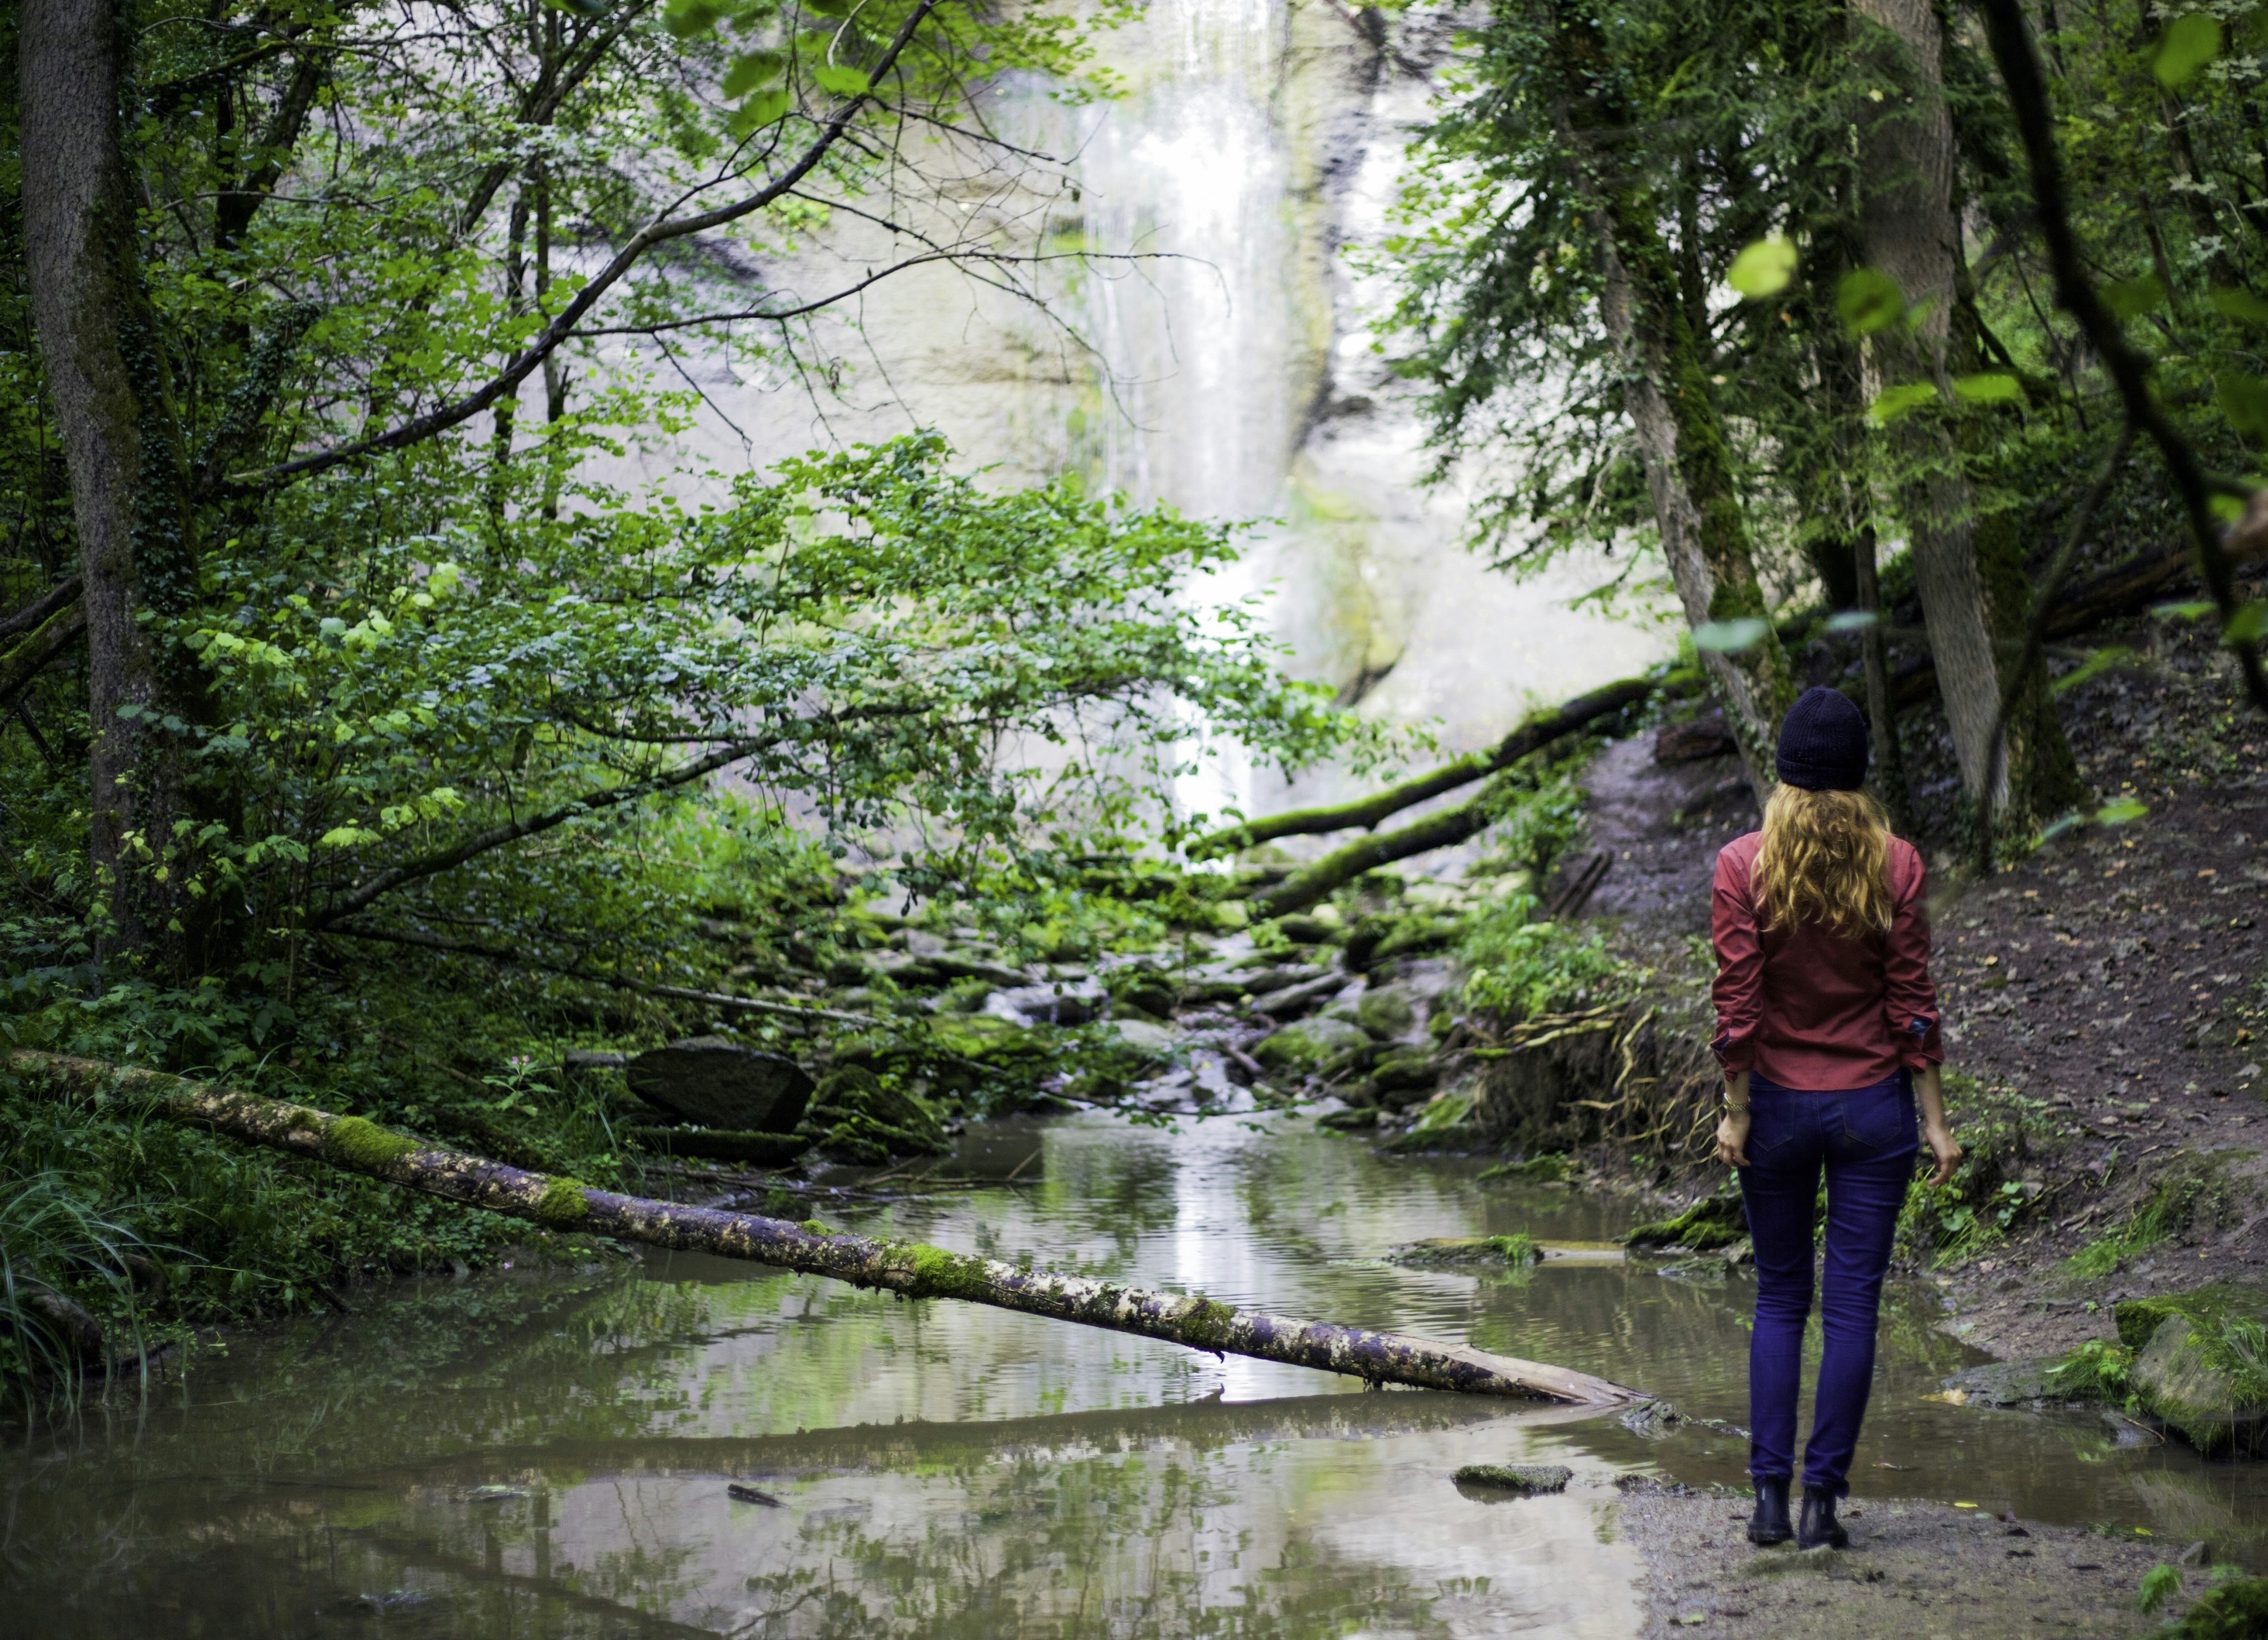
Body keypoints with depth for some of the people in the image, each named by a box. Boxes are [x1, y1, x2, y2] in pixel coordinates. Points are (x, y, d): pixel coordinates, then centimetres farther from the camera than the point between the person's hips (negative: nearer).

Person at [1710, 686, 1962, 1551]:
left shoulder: (1742, 865, -7)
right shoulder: (1895, 865, -5)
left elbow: (1737, 1002, -8)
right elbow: (1913, 1002, -4)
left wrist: (1736, 1111, -1)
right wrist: (1935, 1122, 1)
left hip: (1778, 1105, 0)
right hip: (1873, 1106, 0)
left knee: (1778, 1300, 13)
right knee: (1852, 1305, 5)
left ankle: (1770, 1496, 10)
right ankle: (1823, 1496, 6)